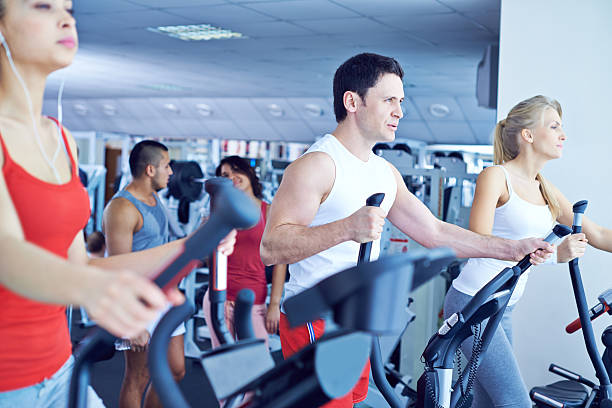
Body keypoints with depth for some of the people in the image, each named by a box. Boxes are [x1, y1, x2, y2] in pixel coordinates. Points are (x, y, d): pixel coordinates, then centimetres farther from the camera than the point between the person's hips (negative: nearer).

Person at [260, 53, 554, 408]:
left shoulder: (385, 172, 14)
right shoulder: (317, 164, -14)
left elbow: (434, 232, 15)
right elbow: (271, 248, -23)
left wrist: (511, 249, 10)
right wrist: (347, 228, -36)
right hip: (315, 319, -8)